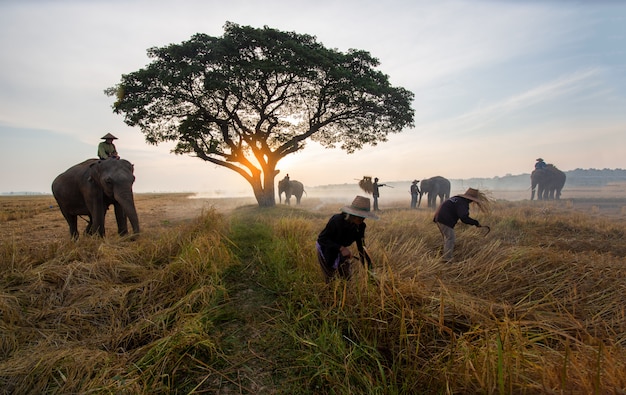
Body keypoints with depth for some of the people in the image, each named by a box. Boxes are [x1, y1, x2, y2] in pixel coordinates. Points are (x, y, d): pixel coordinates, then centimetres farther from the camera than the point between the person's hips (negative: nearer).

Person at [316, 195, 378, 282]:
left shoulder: (360, 226, -15)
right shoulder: (336, 220, -32)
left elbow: (361, 247, -9)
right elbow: (321, 238, -29)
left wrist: (369, 268, -16)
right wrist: (341, 248, -39)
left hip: (342, 251, 5)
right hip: (326, 251, -5)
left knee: (347, 277, 8)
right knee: (331, 280, -2)